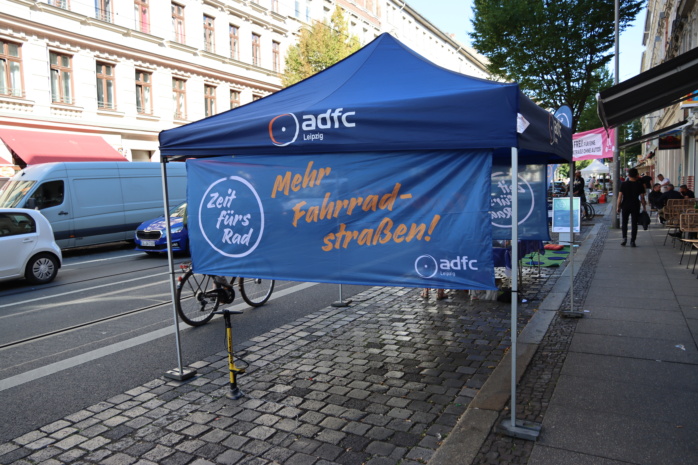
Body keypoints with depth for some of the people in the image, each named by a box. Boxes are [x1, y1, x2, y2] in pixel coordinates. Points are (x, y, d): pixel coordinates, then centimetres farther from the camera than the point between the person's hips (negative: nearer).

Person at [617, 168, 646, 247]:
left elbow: (620, 196, -5)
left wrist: (618, 206, 2)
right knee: (634, 224, 5)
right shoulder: (639, 185, -4)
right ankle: (632, 241, 4)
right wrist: (644, 207, 5)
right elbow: (642, 198, -4)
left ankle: (624, 238, 2)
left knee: (624, 222, 15)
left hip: (625, 206, 0)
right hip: (635, 206, 0)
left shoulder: (624, 184, -4)